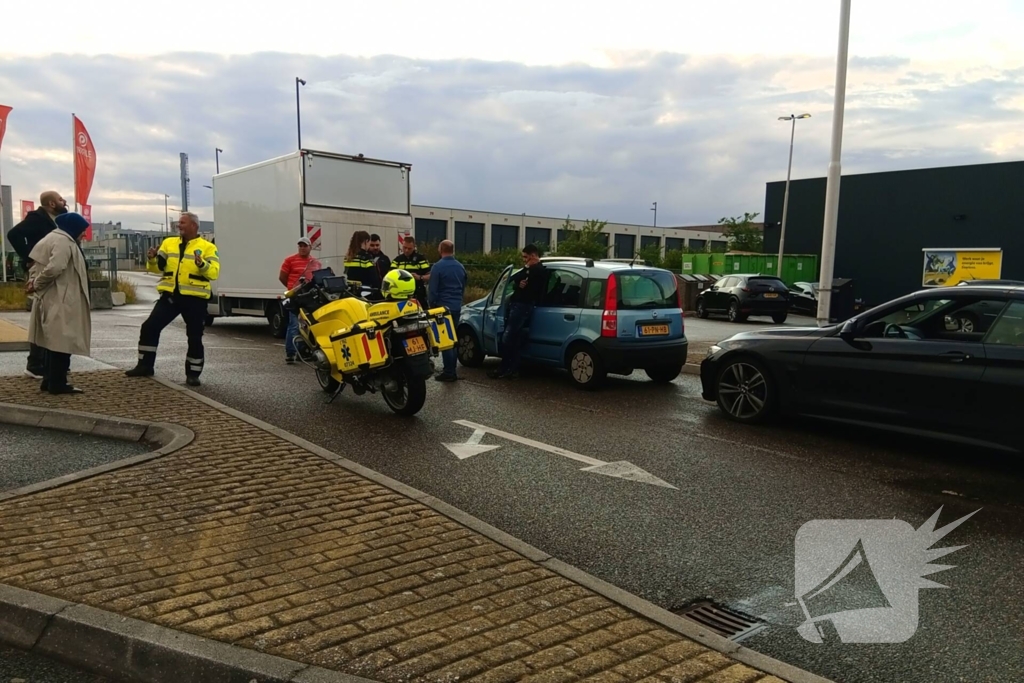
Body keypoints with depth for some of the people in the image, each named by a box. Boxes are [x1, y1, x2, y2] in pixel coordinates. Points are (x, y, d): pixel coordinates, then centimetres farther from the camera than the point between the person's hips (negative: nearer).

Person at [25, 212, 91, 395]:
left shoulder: (52, 238, 19)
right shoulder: (64, 241, -15)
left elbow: (37, 265, 19)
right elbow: (54, 268, -26)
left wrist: (35, 282, 3)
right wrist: (37, 284, -13)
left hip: (54, 299, 11)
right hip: (60, 301, -11)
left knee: (55, 341, 15)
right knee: (62, 341, -6)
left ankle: (50, 380, 20)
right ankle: (57, 383, -2)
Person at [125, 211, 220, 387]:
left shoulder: (207, 247, 0)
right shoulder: (168, 243, 12)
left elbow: (213, 272, -12)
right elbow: (157, 268, 10)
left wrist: (202, 264, -30)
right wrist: (152, 259, -11)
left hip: (194, 298, -4)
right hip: (170, 295, 4)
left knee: (194, 337, 1)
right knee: (150, 327, 1)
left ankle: (193, 373, 14)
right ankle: (145, 366, 14)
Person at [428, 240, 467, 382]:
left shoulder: (438, 266, -12)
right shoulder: (460, 267, 9)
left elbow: (433, 290, -11)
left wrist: (432, 305, 0)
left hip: (443, 306, -7)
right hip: (457, 307, 7)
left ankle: (449, 372, -4)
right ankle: (451, 370, 18)